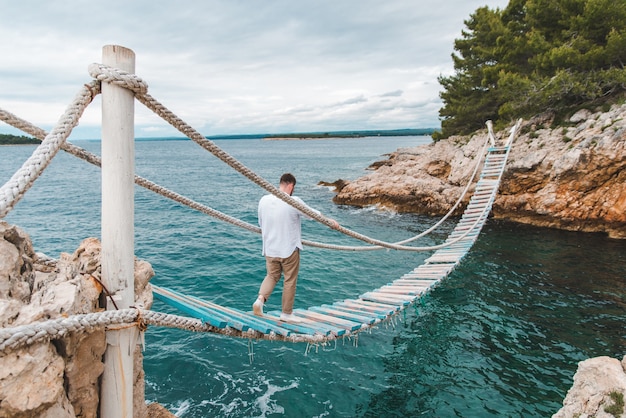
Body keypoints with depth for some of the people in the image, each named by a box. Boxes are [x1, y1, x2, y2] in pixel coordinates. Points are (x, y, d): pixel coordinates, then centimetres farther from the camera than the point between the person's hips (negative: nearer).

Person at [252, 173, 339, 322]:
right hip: (289, 249, -4)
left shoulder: (264, 200, -1)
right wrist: (331, 221, 13)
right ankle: (287, 313, 21)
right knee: (290, 281, 10)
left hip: (270, 248, 5)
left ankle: (260, 299, -3)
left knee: (272, 275, 21)